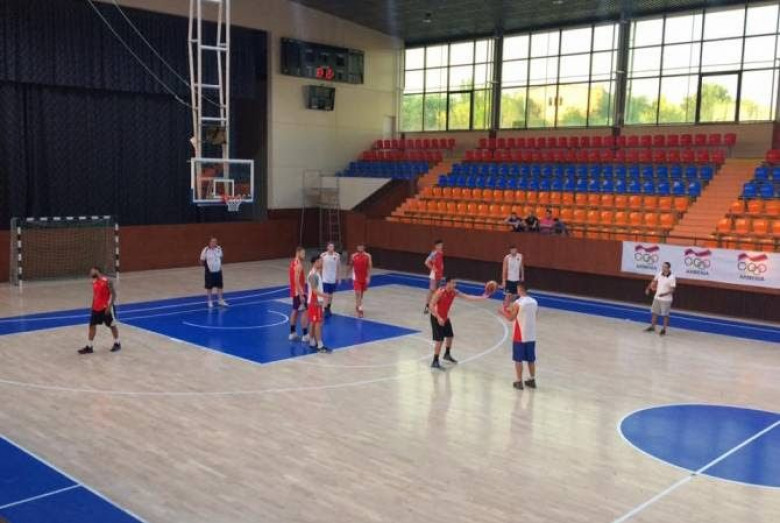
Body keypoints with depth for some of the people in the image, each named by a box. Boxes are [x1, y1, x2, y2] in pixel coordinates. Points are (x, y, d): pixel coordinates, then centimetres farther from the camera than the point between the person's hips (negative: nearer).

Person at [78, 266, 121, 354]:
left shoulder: (107, 281, -16)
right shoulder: (94, 282, 7)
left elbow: (113, 294, -17)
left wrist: (110, 306, -22)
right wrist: (93, 306, 17)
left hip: (105, 307, -7)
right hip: (96, 308, 7)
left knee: (112, 325, 6)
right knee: (92, 325, 5)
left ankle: (117, 344, 21)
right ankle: (89, 347, 10)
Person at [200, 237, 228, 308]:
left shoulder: (219, 249, -4)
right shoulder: (205, 250, -18)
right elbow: (202, 261, -9)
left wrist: (220, 265, 7)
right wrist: (206, 266, -3)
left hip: (218, 271, 4)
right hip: (209, 272, -4)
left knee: (219, 286, 11)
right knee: (209, 287, 8)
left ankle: (221, 300, 25)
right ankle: (209, 302, 22)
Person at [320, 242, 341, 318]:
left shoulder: (337, 255, -2)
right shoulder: (323, 255, -9)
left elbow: (339, 267, 6)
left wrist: (339, 278, 5)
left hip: (333, 278, 3)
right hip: (325, 278, -3)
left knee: (331, 294, 14)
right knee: (326, 294, -8)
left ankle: (328, 308, 28)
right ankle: (326, 310, -7)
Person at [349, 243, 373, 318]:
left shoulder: (368, 256, -5)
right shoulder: (353, 256, -4)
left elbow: (369, 267, -8)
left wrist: (368, 277, -17)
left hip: (364, 278, 2)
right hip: (356, 278, -2)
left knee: (361, 294, 16)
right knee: (358, 293, -13)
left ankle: (358, 307, 36)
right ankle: (360, 310, -15)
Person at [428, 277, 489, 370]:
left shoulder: (454, 292, -5)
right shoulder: (440, 292, -26)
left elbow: (468, 297, -2)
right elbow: (431, 306, -26)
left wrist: (482, 298, -8)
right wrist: (438, 318, -31)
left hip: (445, 317, 8)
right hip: (436, 318, -8)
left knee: (450, 336, 18)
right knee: (439, 340, -13)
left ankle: (447, 354, 42)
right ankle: (435, 362, -5)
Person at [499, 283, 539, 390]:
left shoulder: (517, 303, -16)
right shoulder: (534, 302, 2)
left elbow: (511, 318, -9)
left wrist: (503, 311, 9)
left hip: (520, 336, -5)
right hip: (531, 336, 5)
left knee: (518, 360, 5)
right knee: (531, 359, 15)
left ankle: (519, 382, 9)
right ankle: (532, 380, 24)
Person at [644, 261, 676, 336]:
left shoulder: (672, 277, -18)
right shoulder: (659, 274, -1)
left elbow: (672, 290, -19)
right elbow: (653, 282, 17)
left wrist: (664, 294, -32)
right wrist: (648, 288, 11)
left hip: (666, 299, -6)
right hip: (657, 297, 6)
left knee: (665, 315, 3)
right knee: (654, 312, 14)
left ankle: (664, 329, 13)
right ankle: (652, 327, 27)